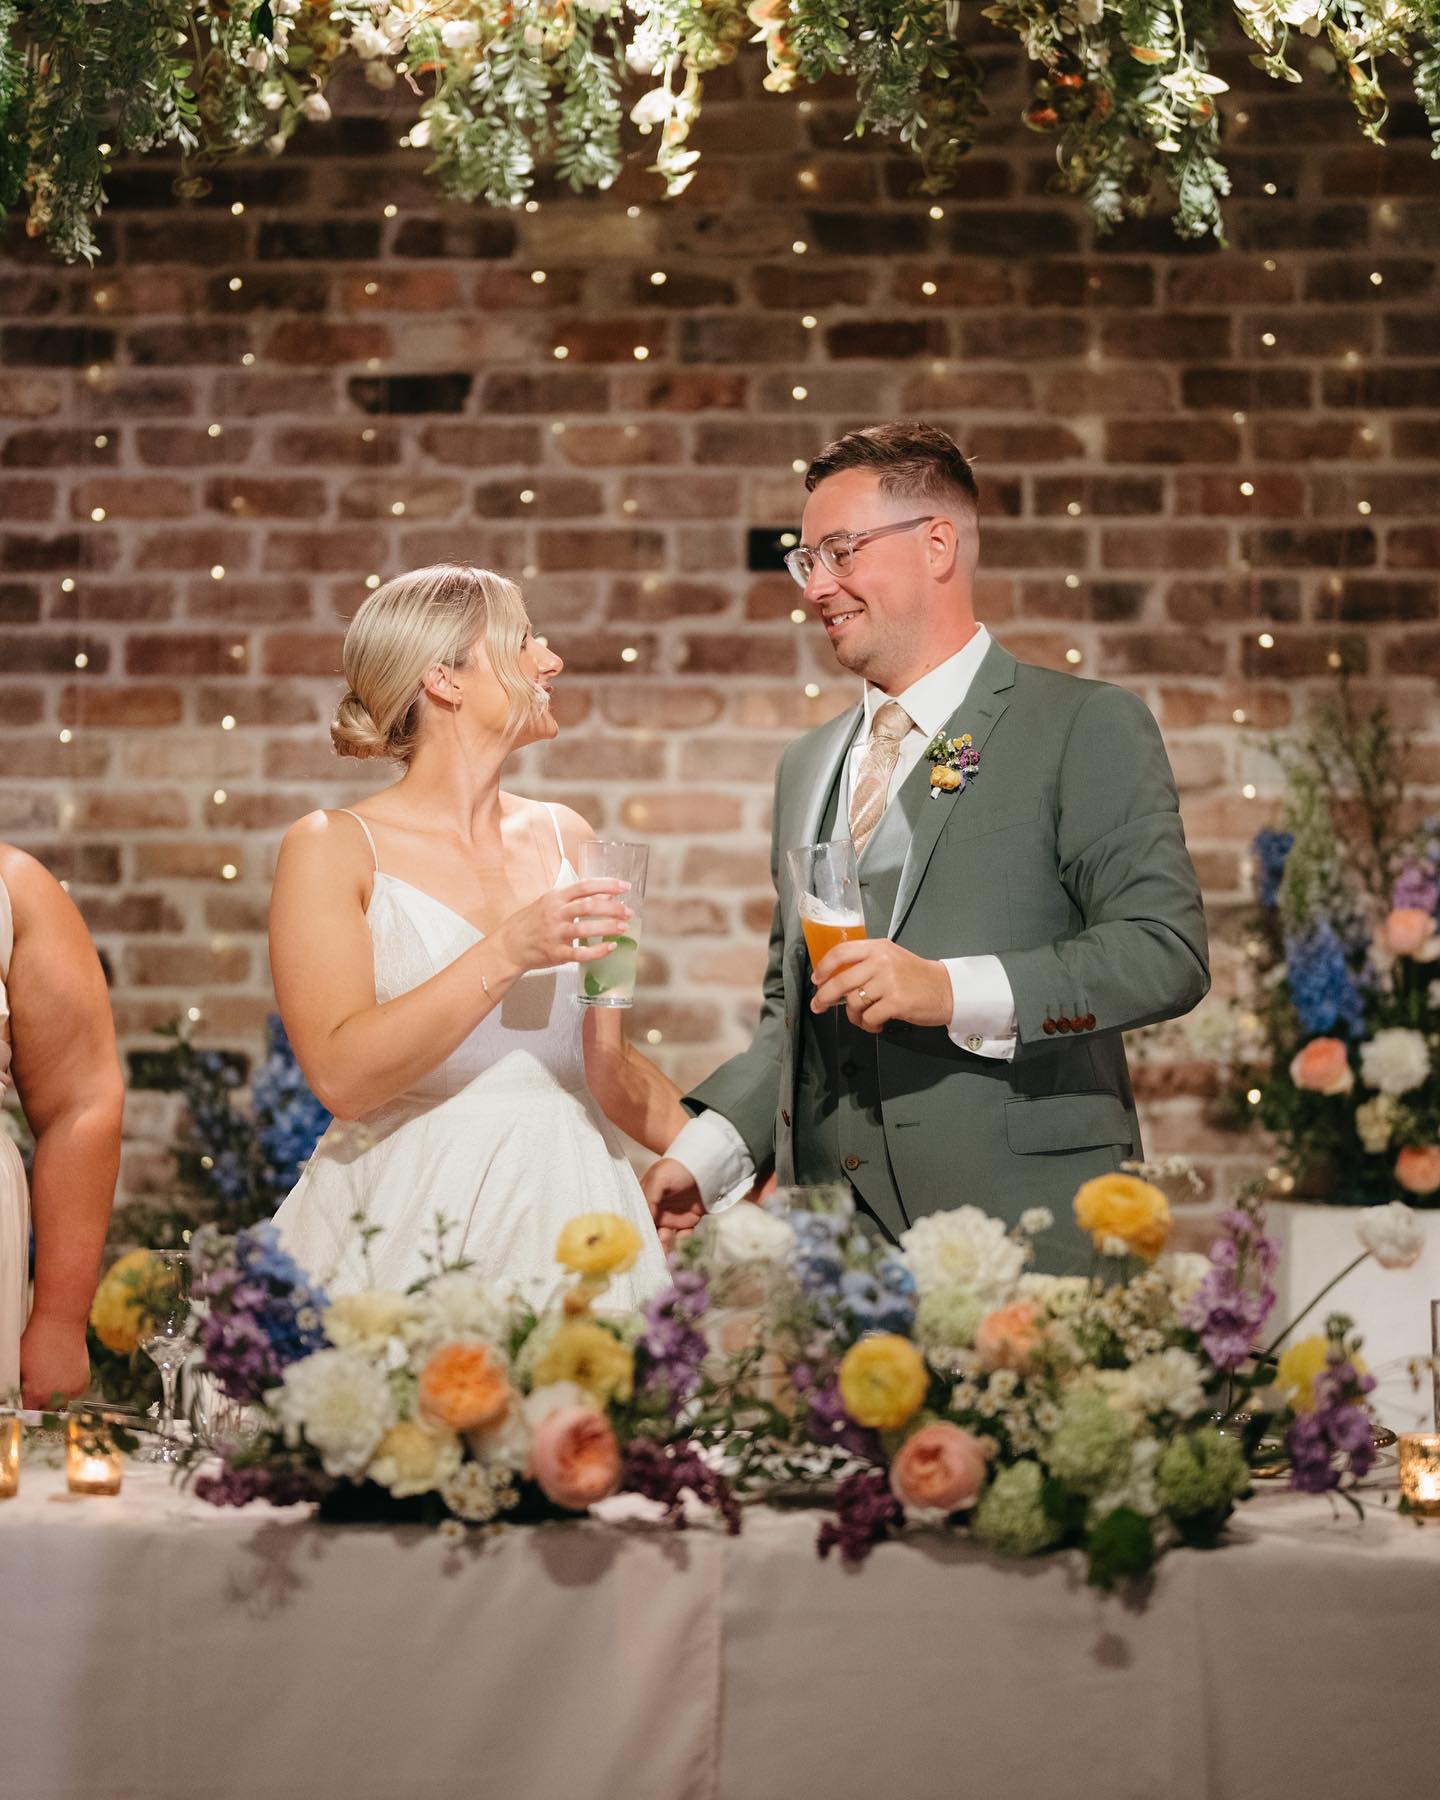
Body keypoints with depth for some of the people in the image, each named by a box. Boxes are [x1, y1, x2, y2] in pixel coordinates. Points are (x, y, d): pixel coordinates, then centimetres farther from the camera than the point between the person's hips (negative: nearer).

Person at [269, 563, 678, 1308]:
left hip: (562, 1208, 4)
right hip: (410, 1219, -4)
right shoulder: (331, 848, -4)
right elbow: (340, 1076, -16)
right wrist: (506, 955, -21)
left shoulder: (565, 839, 11)